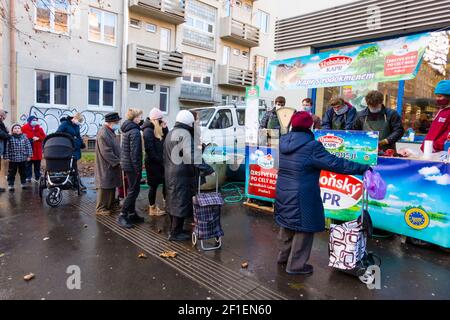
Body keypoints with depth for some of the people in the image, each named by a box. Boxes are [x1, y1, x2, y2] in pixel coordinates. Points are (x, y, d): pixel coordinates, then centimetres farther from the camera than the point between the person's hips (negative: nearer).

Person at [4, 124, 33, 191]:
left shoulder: (24, 137, 0)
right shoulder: (10, 138, -3)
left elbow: (28, 146, 2)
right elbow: (7, 148, -4)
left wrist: (29, 155, -2)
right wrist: (7, 157, -7)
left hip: (23, 159, 1)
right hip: (12, 159, -1)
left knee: (23, 172, 13)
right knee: (12, 173, 6)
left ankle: (23, 183, 27)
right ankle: (10, 185, 15)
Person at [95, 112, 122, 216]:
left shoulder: (110, 132, 13)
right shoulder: (103, 133, -19)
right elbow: (106, 152, -23)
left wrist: (119, 161, 11)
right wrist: (118, 162, -20)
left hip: (113, 165, 10)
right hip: (105, 166, -10)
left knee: (112, 186, 16)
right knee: (105, 186, -1)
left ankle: (111, 205, 27)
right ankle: (101, 208, 10)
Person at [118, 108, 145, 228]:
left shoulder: (127, 129, 12)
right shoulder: (135, 131, -17)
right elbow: (134, 152, -21)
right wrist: (138, 168, -18)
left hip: (126, 164, 10)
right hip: (132, 165, -10)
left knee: (132, 189, 16)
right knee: (134, 190, -2)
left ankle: (132, 214, 24)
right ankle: (122, 216, 2)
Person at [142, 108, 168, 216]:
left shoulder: (157, 130, 12)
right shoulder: (148, 130, -16)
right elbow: (149, 149, -22)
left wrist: (165, 128, -2)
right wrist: (159, 160, -18)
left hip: (160, 162, 8)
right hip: (153, 163, -8)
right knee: (154, 185, 2)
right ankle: (152, 209, 14)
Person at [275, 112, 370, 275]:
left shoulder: (282, 141, 2)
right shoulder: (311, 146, -20)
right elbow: (335, 163, -18)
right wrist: (362, 168, -9)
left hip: (283, 193, 8)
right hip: (302, 197, -8)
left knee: (288, 225, 23)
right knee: (303, 229, 8)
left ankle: (283, 255, 40)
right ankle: (296, 265, 21)